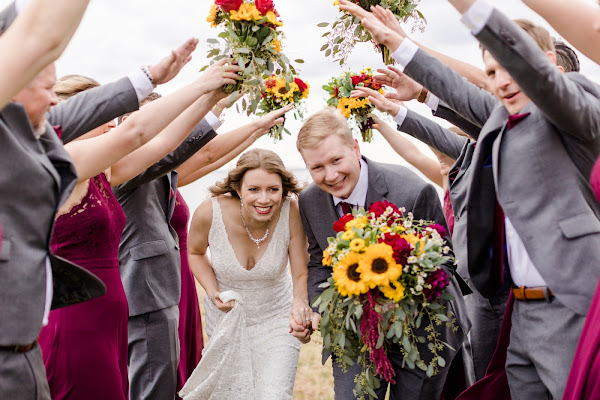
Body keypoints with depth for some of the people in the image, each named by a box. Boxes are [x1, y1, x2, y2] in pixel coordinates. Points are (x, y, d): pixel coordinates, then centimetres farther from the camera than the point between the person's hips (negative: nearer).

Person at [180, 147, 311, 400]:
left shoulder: (292, 212, -25)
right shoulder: (210, 213, -23)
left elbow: (301, 275, -17)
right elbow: (195, 252, 0)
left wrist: (301, 302, -38)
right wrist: (213, 291, -15)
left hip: (276, 319, -1)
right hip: (226, 319, 1)